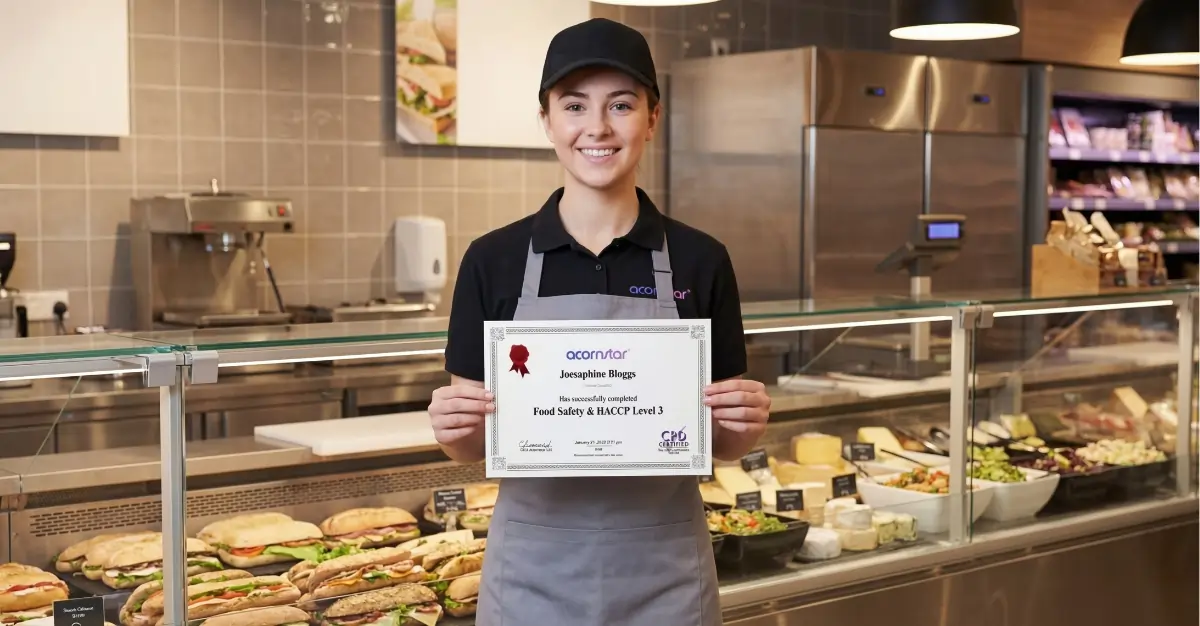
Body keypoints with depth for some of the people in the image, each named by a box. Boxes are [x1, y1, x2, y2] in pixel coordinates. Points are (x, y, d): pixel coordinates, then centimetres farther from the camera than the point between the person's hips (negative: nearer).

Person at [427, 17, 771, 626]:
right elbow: (473, 445, 2)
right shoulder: (493, 260, -3)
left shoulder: (699, 261, -2)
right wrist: (454, 428, -18)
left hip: (663, 573, 0)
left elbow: (722, 443, 4)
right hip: (533, 570, 0)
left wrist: (745, 423, -15)